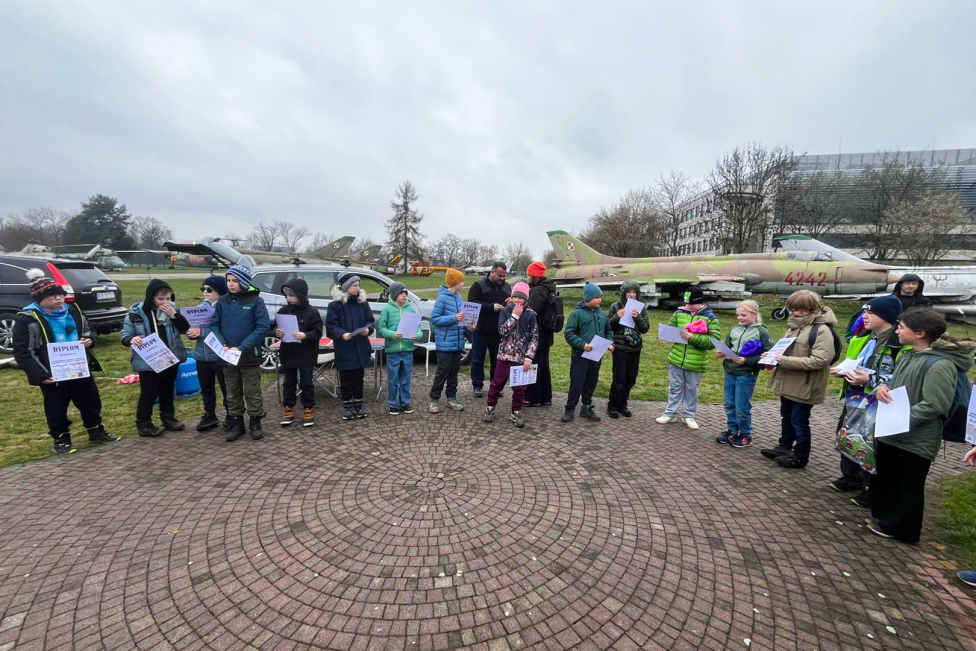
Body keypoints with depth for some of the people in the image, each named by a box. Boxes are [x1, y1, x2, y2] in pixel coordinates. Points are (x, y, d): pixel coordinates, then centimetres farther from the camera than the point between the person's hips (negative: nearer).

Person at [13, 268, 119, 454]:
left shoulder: (73, 310, 4)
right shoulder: (26, 319, -11)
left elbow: (87, 331, 19)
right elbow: (23, 353, -10)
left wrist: (89, 339, -6)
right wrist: (40, 374, -18)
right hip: (52, 375, -4)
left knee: (91, 402, 14)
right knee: (56, 410, 10)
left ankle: (96, 432, 29)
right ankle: (61, 439, 27)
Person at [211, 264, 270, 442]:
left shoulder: (256, 301, -9)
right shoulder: (222, 302, 3)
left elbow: (263, 327, -14)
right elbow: (214, 325, 5)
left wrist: (241, 348, -18)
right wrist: (223, 345, -12)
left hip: (250, 356, -4)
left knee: (252, 392, 7)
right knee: (233, 393, 14)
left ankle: (255, 423, 21)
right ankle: (236, 423, 27)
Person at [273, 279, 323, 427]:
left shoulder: (311, 311, -11)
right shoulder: (283, 310, 2)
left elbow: (318, 332, -12)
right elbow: (275, 326, 8)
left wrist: (305, 335, -29)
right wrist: (276, 332, -14)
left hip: (306, 355, -4)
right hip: (288, 354, 4)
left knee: (306, 383, 7)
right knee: (289, 383, 14)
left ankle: (308, 411, 19)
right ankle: (288, 410, 26)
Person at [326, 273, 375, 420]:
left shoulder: (363, 303, 4)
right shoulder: (335, 305, -6)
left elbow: (370, 321, 8)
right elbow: (331, 326, -8)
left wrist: (368, 329, -13)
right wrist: (341, 334, -24)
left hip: (360, 348, 3)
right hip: (344, 349, -3)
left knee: (358, 378, 12)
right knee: (345, 379, 7)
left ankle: (358, 404, 25)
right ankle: (347, 406, 20)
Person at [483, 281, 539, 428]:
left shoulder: (530, 314, -2)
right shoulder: (505, 311, 2)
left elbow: (535, 337, -4)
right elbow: (502, 330, -12)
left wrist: (529, 357, -11)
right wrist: (515, 316, -15)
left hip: (522, 357, 0)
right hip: (505, 355, 1)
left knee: (520, 387, 8)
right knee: (497, 383, 8)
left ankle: (516, 412, 24)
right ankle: (490, 408, 25)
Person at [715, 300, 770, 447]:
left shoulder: (762, 332, -7)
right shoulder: (734, 329, 8)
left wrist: (746, 360, -21)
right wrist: (721, 354, -8)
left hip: (747, 375, -5)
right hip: (729, 372, 5)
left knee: (742, 407, 2)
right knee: (729, 404, 13)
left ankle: (745, 435, 20)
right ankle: (732, 431, 28)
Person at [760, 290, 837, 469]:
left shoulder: (821, 329, -18)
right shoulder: (795, 324, 7)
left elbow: (820, 360, -25)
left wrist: (786, 360, -27)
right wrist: (775, 355, 1)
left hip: (804, 386, -8)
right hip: (789, 382, 8)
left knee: (799, 421, 6)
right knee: (786, 417, 21)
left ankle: (800, 457, 22)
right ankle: (784, 447, 37)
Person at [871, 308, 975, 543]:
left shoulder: (940, 364, -21)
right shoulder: (909, 356, 7)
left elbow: (933, 405, -25)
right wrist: (883, 387, -4)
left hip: (916, 440, -8)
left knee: (909, 486, 11)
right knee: (884, 477, 20)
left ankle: (898, 528, 25)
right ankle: (882, 517, 37)